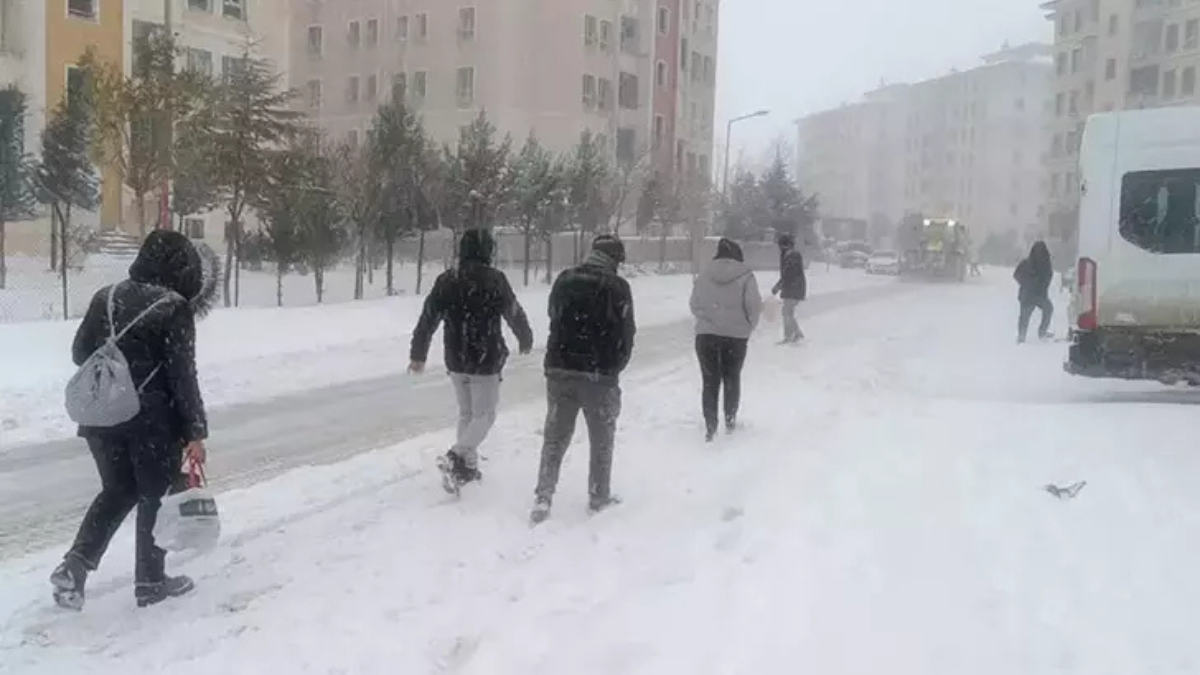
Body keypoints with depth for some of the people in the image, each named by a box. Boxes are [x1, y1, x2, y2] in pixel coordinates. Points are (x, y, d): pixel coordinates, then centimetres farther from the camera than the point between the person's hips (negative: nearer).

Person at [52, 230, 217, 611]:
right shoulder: (175, 309, -13)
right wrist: (196, 431, -10)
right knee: (155, 495, 10)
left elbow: (80, 354, 12)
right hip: (154, 420, -6)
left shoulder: (106, 297, 6)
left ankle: (74, 566, 6)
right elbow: (182, 375, -15)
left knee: (118, 490, 21)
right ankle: (150, 582, 20)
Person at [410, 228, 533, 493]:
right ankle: (456, 457, -15)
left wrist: (417, 355, 13)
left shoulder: (446, 280, 1)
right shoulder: (493, 279, -12)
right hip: (486, 361, -5)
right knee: (484, 416, 4)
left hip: (456, 360, 5)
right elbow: (515, 314, -4)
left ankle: (468, 465, 25)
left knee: (466, 413, 20)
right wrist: (526, 340, 15)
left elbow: (427, 319, 4)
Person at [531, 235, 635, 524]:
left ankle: (543, 497, 6)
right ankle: (599, 497, 22)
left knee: (555, 437, 11)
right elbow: (626, 333, -6)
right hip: (599, 375, -3)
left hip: (559, 371, 4)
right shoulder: (617, 287, -8)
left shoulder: (564, 280, 5)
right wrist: (615, 368, 9)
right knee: (602, 439, 13)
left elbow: (555, 321, 11)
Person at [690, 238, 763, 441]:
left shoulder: (704, 274, 1)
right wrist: (749, 327, 10)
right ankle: (730, 419, 27)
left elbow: (694, 304, 5)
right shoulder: (745, 276, -7)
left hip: (706, 334, 1)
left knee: (710, 381, 7)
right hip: (736, 335, -1)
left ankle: (710, 426, 3)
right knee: (732, 379, 18)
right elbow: (754, 307, -7)